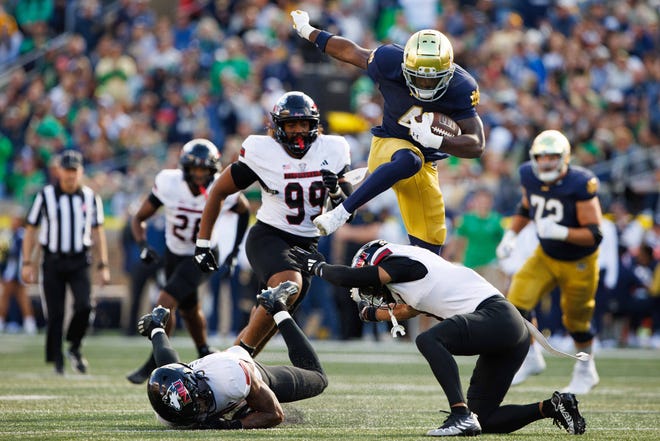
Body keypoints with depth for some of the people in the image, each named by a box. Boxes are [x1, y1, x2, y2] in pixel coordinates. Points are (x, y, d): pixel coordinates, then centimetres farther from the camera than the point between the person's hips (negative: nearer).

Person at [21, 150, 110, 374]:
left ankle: (75, 348, 6)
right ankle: (57, 359, 11)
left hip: (79, 262, 1)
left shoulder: (90, 197, 4)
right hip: (53, 261, -1)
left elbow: (97, 233, 11)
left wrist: (103, 265, 8)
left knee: (84, 306, -16)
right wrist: (27, 263, -1)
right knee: (55, 313, -1)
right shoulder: (46, 196, -3)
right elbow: (31, 230, 3)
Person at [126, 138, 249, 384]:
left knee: (166, 302, -19)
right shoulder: (169, 184, -22)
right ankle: (205, 356, 44)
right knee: (188, 310, 20)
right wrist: (143, 245, -28)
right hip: (175, 253, 3)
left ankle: (153, 363, -8)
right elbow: (139, 219, -11)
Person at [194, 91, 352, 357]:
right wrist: (202, 243, -1)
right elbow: (219, 192, 0)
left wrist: (336, 190, -19)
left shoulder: (331, 151, -2)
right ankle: (240, 353, -21)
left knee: (268, 323, 4)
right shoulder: (262, 153, -12)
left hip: (306, 245, 5)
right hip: (268, 237, -4)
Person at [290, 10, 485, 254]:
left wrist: (435, 141, -40)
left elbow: (477, 145, -22)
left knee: (429, 246, 1)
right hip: (389, 144, -3)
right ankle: (341, 212, -40)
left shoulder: (461, 89, -19)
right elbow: (350, 51, -2)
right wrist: (308, 31, 12)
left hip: (426, 164, 3)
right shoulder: (390, 62, -21)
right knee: (409, 160, -40)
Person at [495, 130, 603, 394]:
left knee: (576, 321, 11)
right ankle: (531, 358, 11)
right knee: (517, 302, -12)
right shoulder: (530, 176, -12)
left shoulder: (580, 185, -29)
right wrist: (511, 235, -1)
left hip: (579, 263, -4)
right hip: (545, 256, 4)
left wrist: (561, 232, -43)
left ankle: (585, 371, 39)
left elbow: (594, 234, -29)